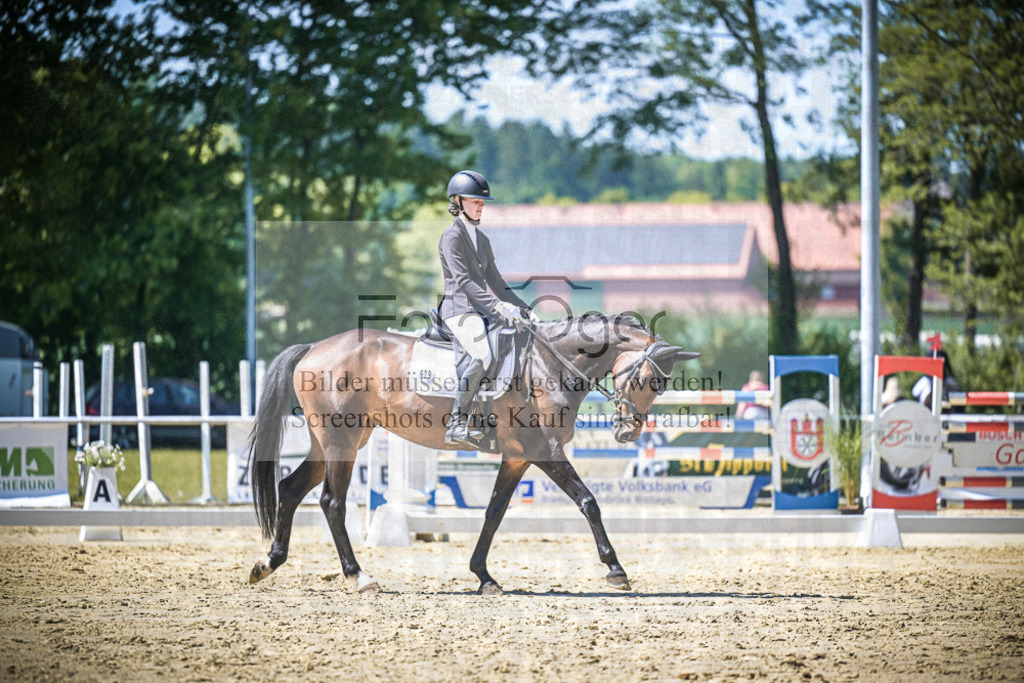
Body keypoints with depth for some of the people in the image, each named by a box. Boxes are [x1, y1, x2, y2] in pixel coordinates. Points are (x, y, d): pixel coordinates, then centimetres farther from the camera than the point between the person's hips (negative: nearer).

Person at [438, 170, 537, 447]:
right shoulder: (452, 236, -6)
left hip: (480, 310, 9)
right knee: (483, 356, -29)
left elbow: (494, 281, 23)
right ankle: (457, 423, -26)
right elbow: (463, 281, -16)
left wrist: (524, 309, 14)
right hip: (458, 308, -9)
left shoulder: (481, 239, 21)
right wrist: (497, 305, -24)